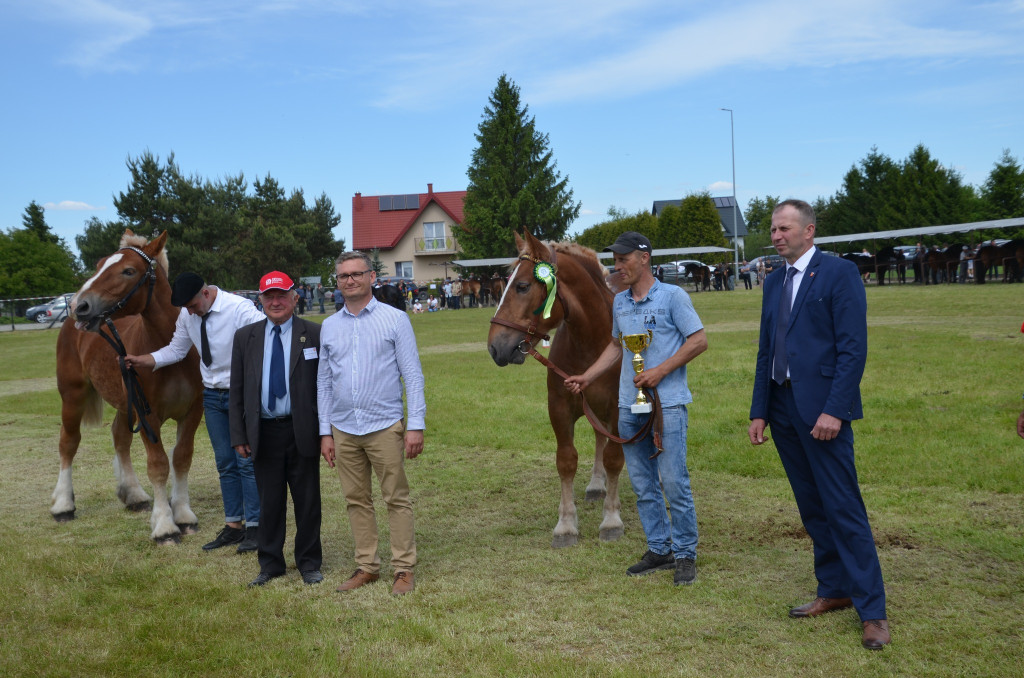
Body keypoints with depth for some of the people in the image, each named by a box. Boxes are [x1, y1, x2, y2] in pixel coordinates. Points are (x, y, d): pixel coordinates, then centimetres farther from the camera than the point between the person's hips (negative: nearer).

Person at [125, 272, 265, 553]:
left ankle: (254, 527, 6)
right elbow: (176, 350, 13)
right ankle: (233, 526, 20)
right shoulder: (187, 315, 0)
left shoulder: (241, 309, -19)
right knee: (225, 463, 11)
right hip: (212, 395, 6)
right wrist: (142, 360, 2)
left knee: (246, 462, -3)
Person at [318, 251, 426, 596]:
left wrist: (416, 425, -11)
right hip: (344, 431, 4)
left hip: (384, 426, -4)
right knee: (356, 500, 10)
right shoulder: (329, 327, 9)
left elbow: (413, 376, -5)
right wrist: (325, 432, 8)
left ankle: (404, 569, 9)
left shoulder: (395, 319, -2)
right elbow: (324, 382, 12)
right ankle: (366, 566, 21)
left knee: (396, 499, 1)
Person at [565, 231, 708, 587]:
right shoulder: (619, 302, 11)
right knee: (643, 484, 11)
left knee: (673, 481, -5)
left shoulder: (672, 296, -6)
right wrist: (586, 377, 12)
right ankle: (659, 548, 23)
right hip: (629, 406, 6)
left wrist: (661, 371, -15)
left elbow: (699, 340, -8)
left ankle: (685, 554, 8)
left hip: (667, 402, -6)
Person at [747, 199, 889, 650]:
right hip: (782, 409, 7)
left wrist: (834, 410, -19)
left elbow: (853, 347, -13)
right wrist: (758, 411, 9)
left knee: (844, 510, -5)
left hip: (821, 409, -7)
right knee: (812, 508, 13)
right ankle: (834, 590, 25)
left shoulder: (839, 273, -6)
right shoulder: (774, 282, 15)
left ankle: (872, 610, 4)